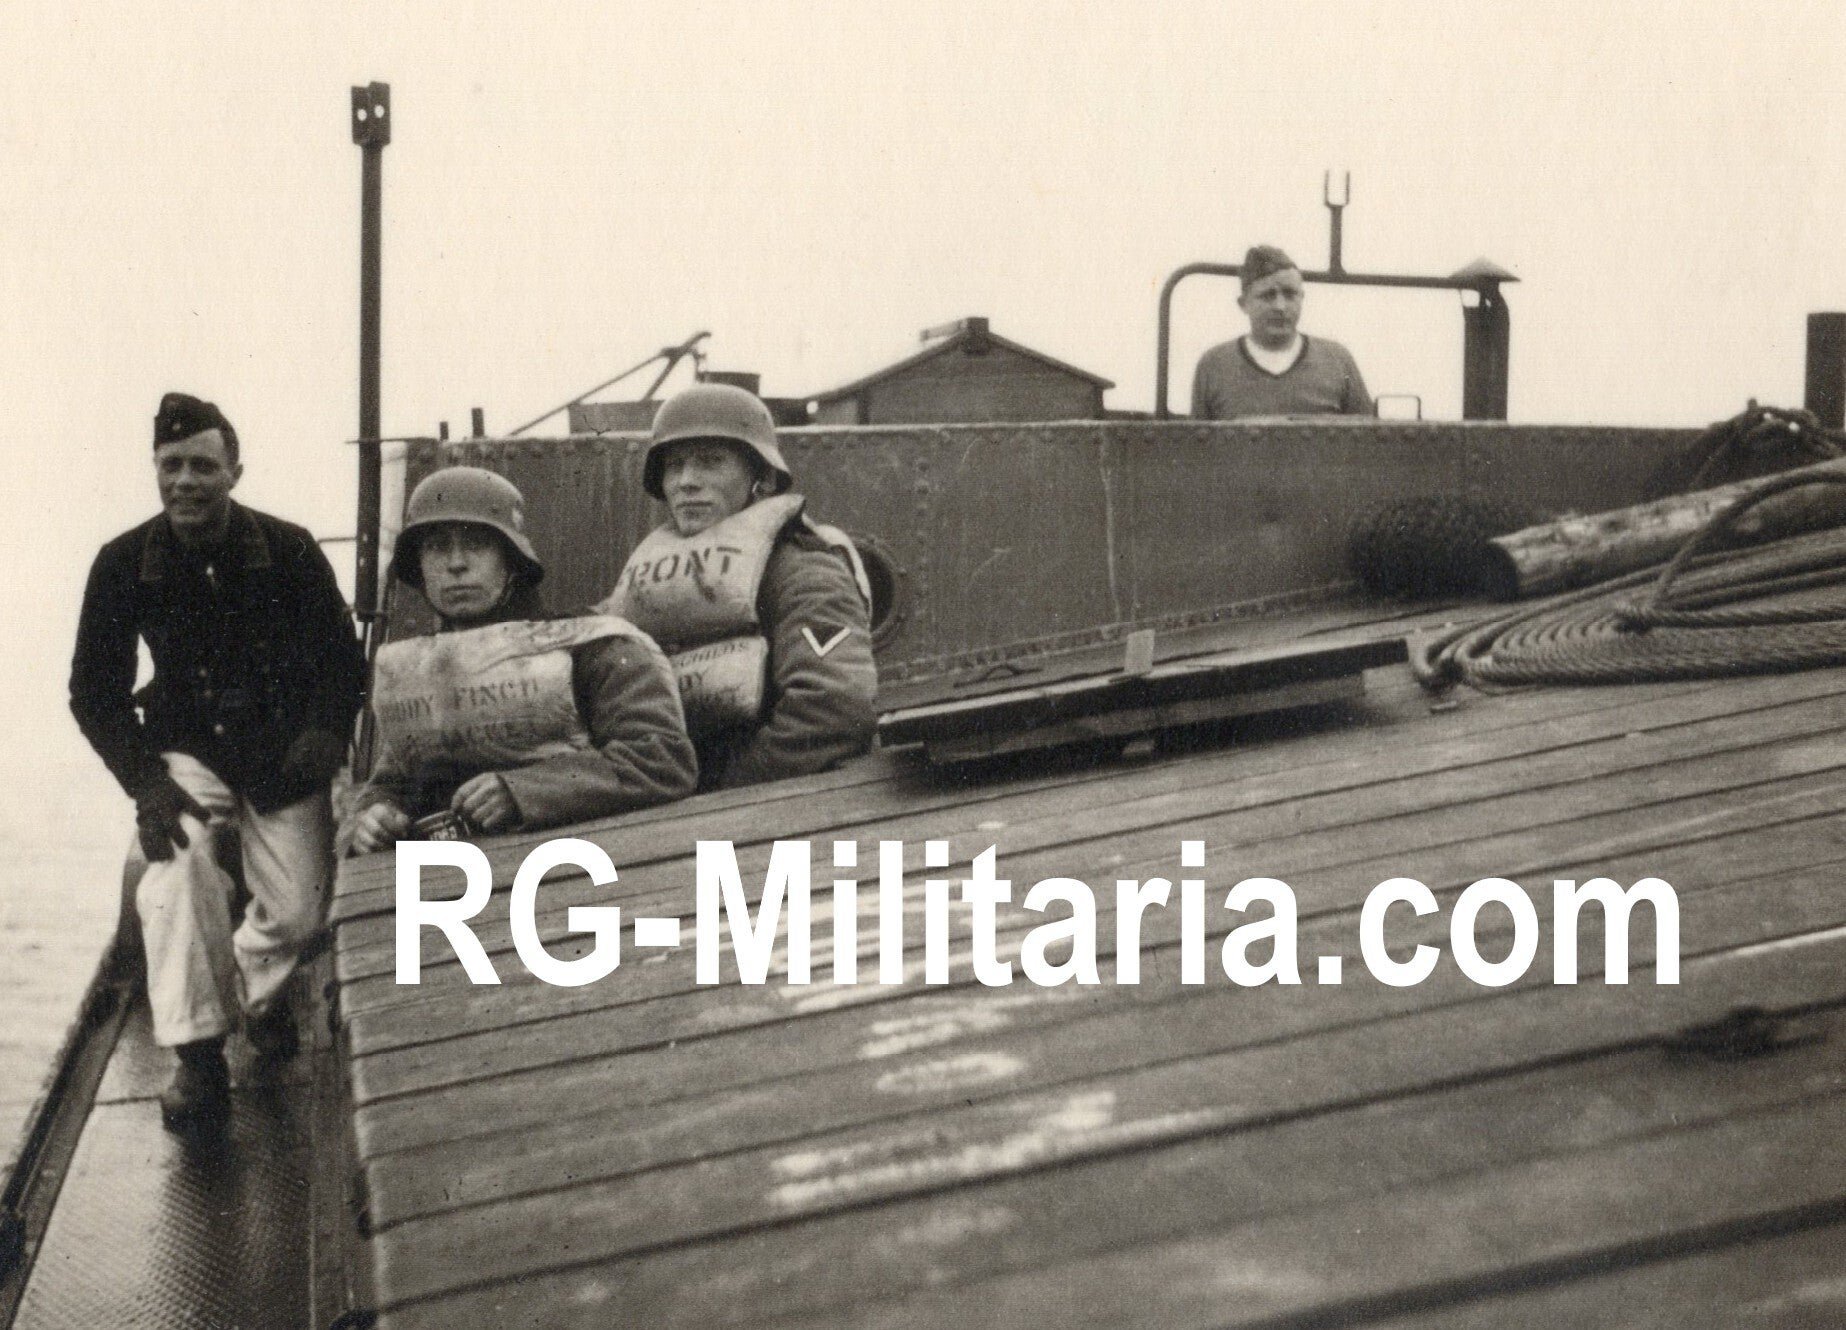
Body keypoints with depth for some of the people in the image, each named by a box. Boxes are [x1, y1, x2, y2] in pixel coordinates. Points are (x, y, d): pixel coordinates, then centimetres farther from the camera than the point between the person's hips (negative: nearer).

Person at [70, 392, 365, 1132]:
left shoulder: (289, 552, -10)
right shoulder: (123, 565, -9)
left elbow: (341, 657, -3)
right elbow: (95, 690, -4)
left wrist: (326, 732, -23)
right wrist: (143, 780, -19)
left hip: (282, 753, 1)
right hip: (187, 751, 0)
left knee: (299, 911, -7)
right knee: (178, 859, -30)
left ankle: (255, 983, 34)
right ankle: (199, 1061, -20)